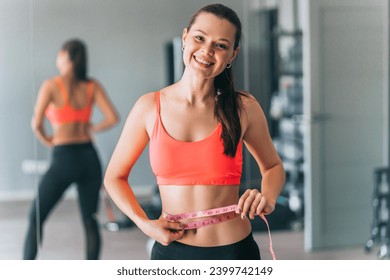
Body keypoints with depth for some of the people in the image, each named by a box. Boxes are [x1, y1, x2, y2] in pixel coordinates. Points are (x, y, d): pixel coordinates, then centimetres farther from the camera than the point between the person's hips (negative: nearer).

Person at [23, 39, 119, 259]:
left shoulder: (51, 86, -6)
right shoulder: (93, 86, 4)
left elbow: (37, 124, -11)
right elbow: (113, 118, -4)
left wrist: (47, 140, 9)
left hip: (64, 159, -3)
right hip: (89, 157, 4)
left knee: (36, 218, 9)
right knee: (90, 220, 12)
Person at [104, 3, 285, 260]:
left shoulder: (244, 108, -6)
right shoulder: (149, 107, -5)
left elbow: (273, 166, 11)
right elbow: (115, 177, 6)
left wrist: (268, 196, -11)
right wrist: (144, 223, -9)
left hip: (234, 249, 0)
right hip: (171, 250, 1)